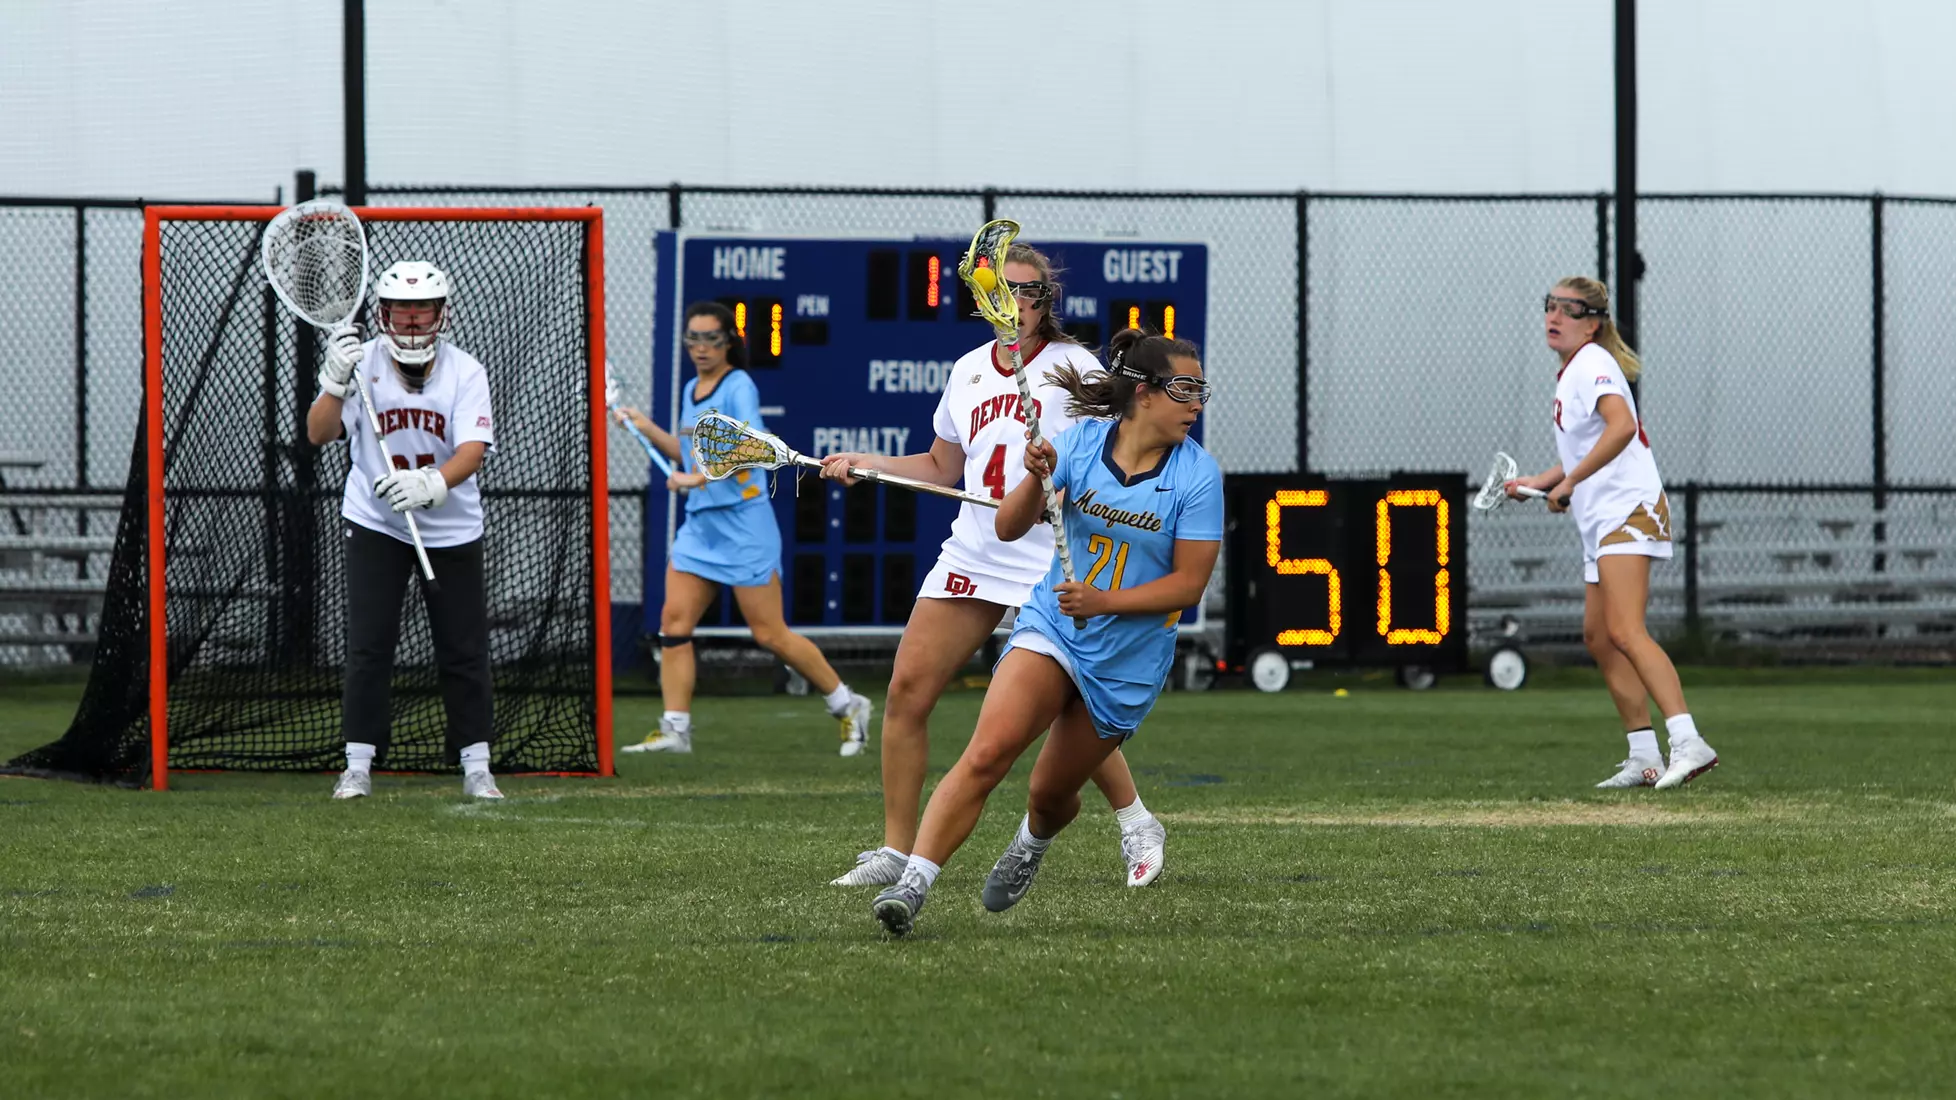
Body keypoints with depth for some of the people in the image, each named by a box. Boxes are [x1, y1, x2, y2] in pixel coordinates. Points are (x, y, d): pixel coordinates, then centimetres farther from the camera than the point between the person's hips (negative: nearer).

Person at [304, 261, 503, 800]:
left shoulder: (465, 371, -8)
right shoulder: (363, 362, -9)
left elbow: (472, 451, -20)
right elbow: (318, 434, -18)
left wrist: (432, 484, -39)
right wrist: (335, 381, -35)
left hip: (451, 527, 1)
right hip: (375, 523, -1)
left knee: (464, 649, 2)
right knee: (368, 644, -6)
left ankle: (476, 766, 11)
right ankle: (358, 765, 1)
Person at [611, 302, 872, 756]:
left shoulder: (738, 387, -10)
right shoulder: (692, 390, 15)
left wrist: (699, 477, -30)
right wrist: (648, 429, 17)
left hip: (743, 525, -8)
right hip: (700, 524, 8)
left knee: (770, 634, -5)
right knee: (674, 621, -4)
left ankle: (847, 705, 10)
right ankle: (674, 730, -2)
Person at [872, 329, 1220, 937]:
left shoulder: (1199, 475, -10)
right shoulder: (1082, 442, -6)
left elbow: (1189, 583, -10)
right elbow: (1009, 528, -5)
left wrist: (1106, 601, -22)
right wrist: (1036, 480, -25)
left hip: (1129, 659, 0)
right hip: (1051, 628, 0)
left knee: (1050, 795, 10)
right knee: (988, 752, -23)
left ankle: (1031, 844, 48)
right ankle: (912, 884, -27)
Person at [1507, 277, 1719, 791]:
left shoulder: (1591, 363, -10)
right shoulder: (1572, 371, 20)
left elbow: (1622, 425, -29)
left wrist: (1570, 480, -24)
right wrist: (1540, 481, 24)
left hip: (1628, 510, -11)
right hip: (1603, 523, 11)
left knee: (1623, 631, -22)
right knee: (1598, 636, 12)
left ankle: (1688, 742, -32)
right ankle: (1644, 758, 15)